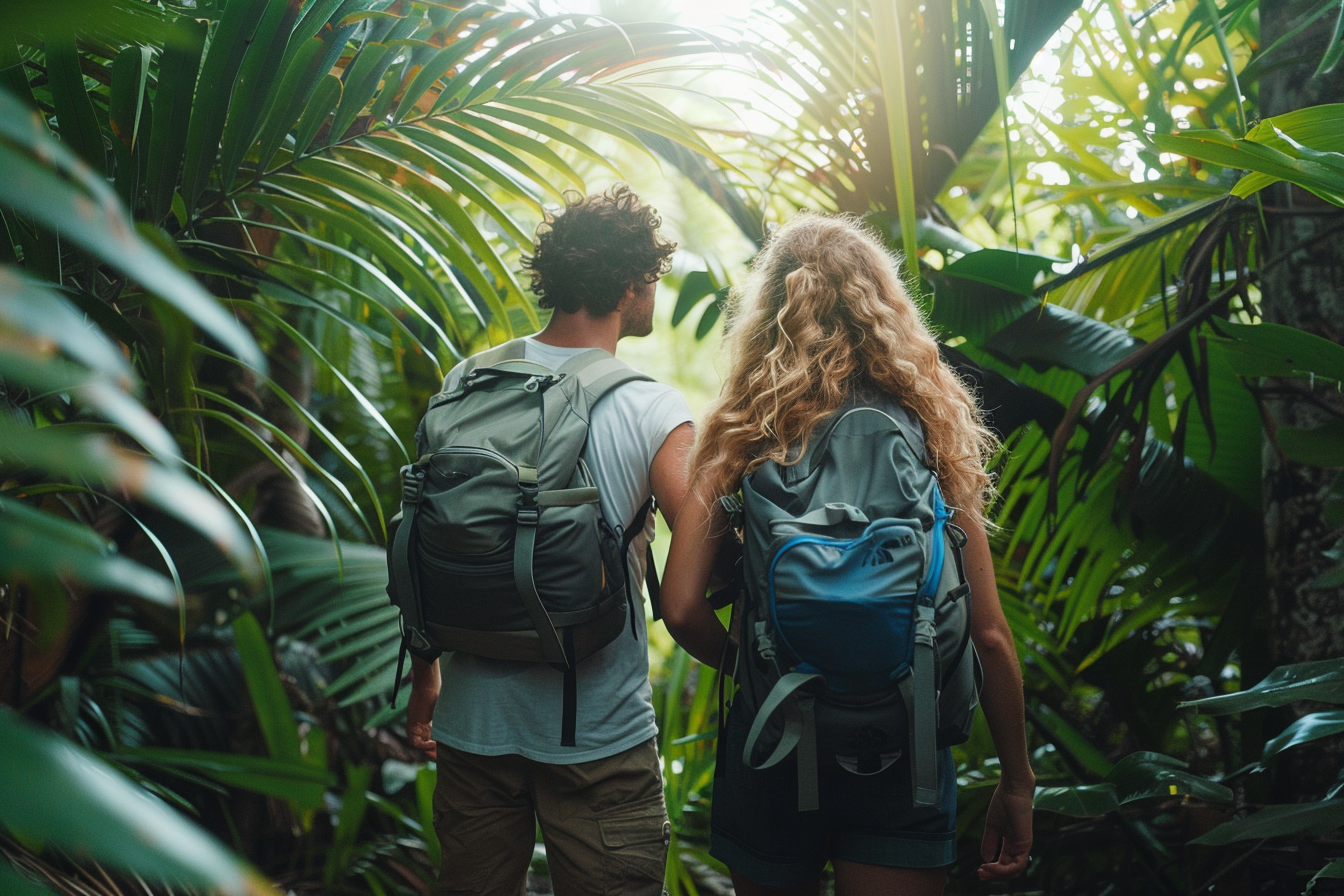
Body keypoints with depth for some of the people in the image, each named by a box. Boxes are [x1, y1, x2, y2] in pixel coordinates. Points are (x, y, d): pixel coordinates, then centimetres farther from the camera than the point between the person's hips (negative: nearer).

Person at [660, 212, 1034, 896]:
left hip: (770, 738, 0)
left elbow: (682, 610, -12)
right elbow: (990, 633, -4)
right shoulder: (932, 424, -2)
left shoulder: (742, 434, -5)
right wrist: (1017, 783, 6)